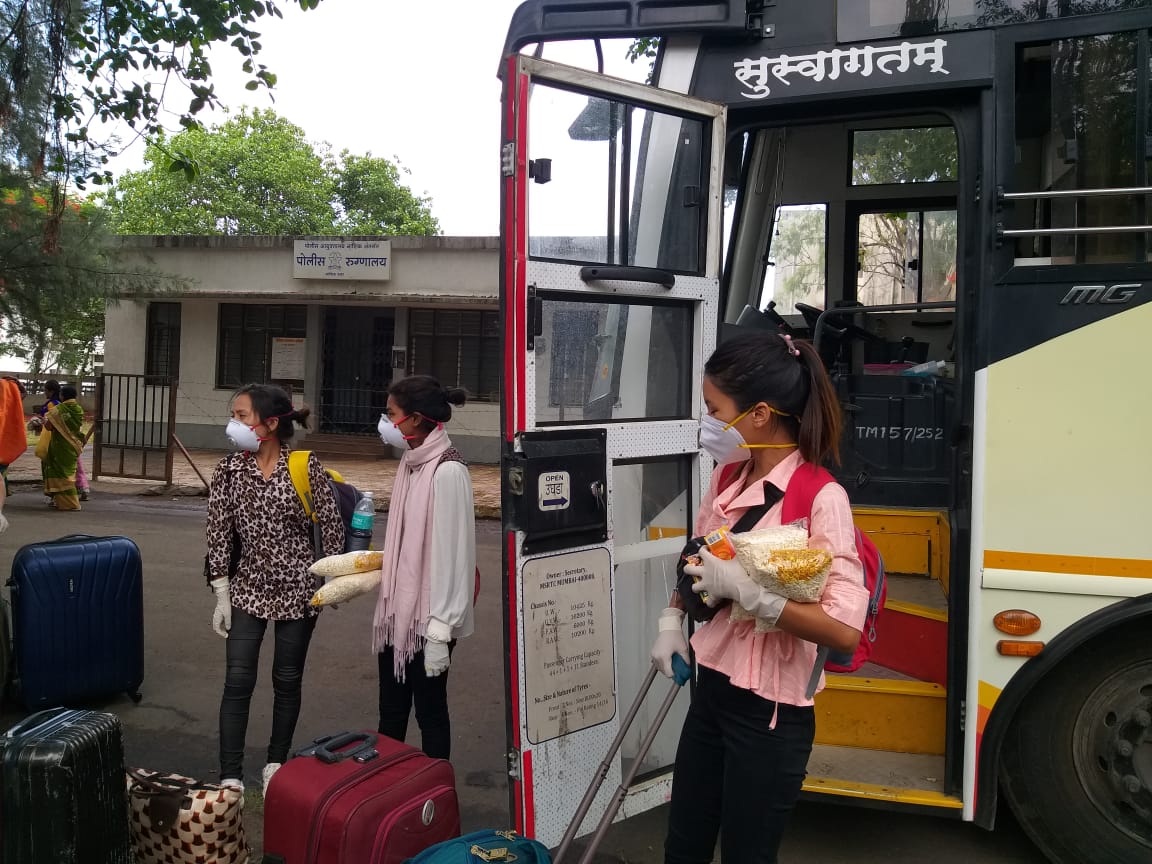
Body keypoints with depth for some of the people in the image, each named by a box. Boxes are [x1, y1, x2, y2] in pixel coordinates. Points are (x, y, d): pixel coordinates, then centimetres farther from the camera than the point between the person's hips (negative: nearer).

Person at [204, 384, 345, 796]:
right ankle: (230, 777, 9)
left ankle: (276, 765, 29)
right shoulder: (229, 469, -3)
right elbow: (218, 533, 0)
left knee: (287, 680, 11)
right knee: (237, 681, -1)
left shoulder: (305, 465, -10)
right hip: (248, 589, 1)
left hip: (297, 589, -1)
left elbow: (332, 525, -5)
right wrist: (222, 595, -1)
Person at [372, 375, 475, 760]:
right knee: (391, 710, 18)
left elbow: (451, 553, -20)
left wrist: (440, 630, -19)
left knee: (430, 710, 7)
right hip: (397, 610, 8)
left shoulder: (447, 471, -19)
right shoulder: (410, 461, 7)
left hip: (429, 616, -8)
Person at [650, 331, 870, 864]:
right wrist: (673, 619, 9)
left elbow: (845, 630, -27)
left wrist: (747, 591, -29)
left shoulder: (820, 499, -21)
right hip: (711, 692, 7)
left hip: (768, 714, -7)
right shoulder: (726, 480, 2)